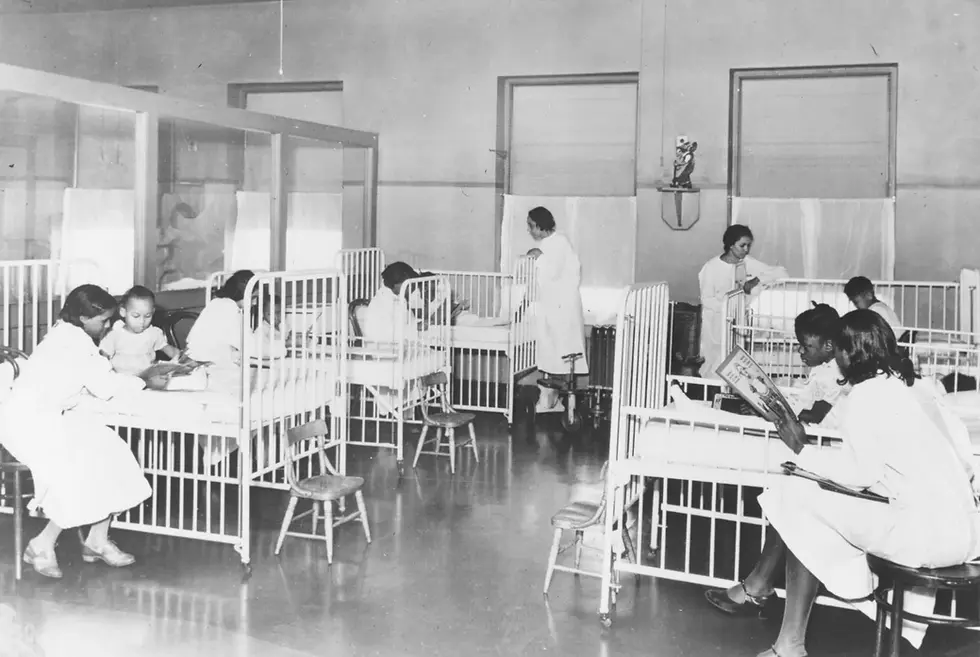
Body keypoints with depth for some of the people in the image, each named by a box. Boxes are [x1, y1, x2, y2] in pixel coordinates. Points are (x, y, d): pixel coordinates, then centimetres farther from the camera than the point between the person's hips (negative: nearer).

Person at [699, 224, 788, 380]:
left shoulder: (748, 262, -2)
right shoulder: (711, 267, -12)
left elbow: (781, 273, -6)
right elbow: (706, 300, -12)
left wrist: (757, 280, -20)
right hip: (717, 322, -3)